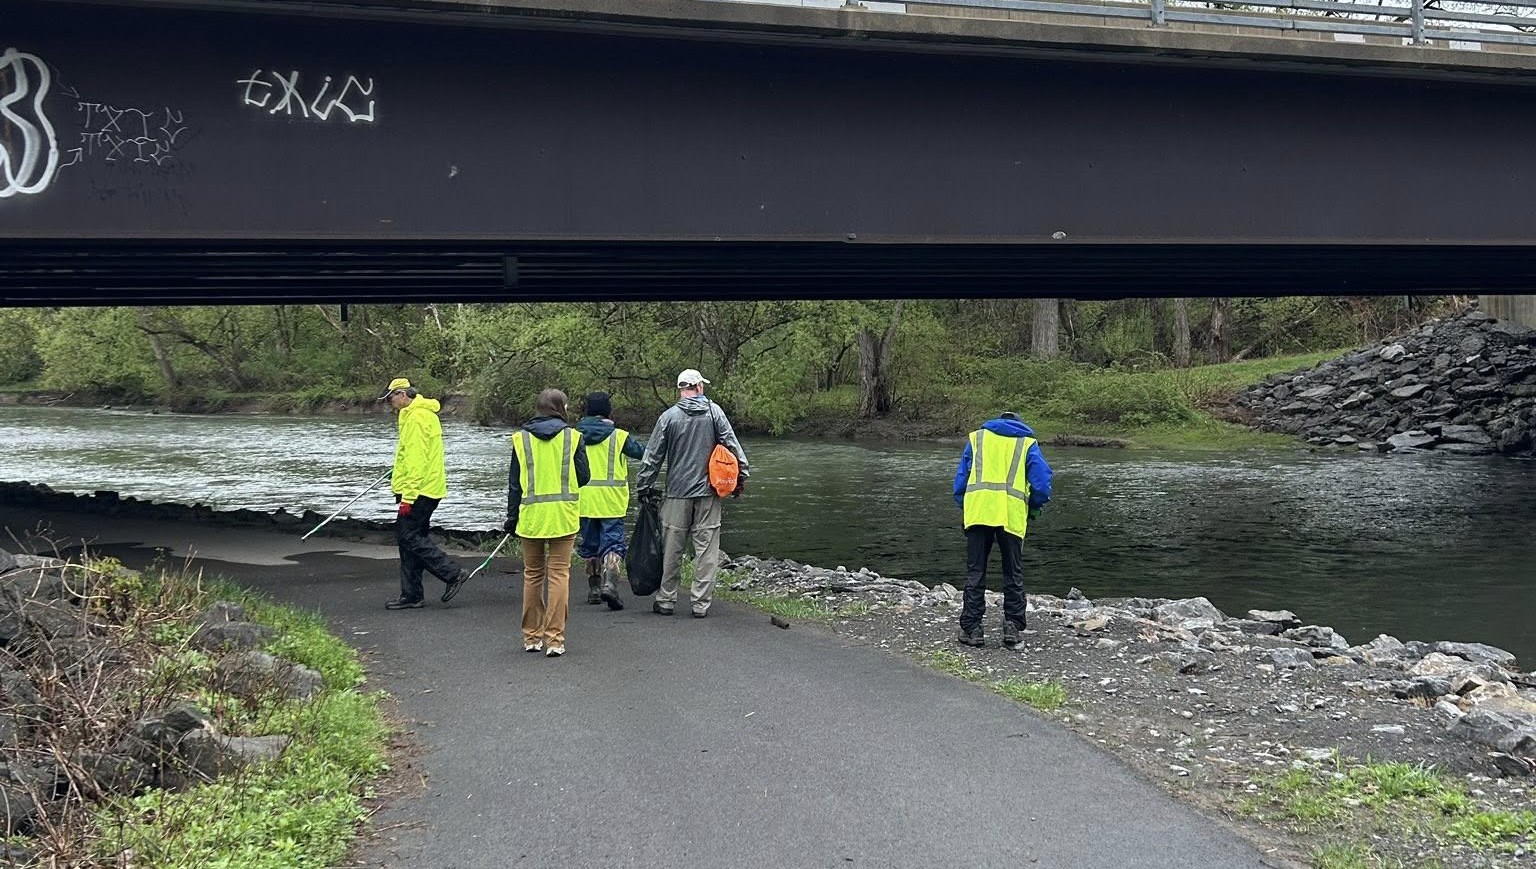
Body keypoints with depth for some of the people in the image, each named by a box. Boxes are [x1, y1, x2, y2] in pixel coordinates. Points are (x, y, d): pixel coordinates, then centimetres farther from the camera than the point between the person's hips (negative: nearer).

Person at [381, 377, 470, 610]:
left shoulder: (417, 417, -15)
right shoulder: (425, 414, 19)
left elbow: (417, 459, -21)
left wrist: (408, 496, -22)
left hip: (419, 490, -11)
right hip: (428, 489, 11)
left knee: (408, 536, -10)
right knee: (411, 538, 10)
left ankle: (453, 574, -6)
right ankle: (411, 595, 12)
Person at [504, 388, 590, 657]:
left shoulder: (521, 438, 2)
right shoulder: (572, 436, -2)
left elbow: (514, 482, 4)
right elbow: (583, 477, 1)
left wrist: (512, 517, 11)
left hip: (531, 515, 2)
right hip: (563, 516, -1)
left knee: (533, 574, 13)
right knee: (559, 574, 1)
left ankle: (532, 637, 18)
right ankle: (554, 639, -4)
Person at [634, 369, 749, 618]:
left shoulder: (669, 417, -1)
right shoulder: (714, 412, -1)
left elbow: (652, 456, 2)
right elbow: (732, 445, -1)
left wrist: (644, 486, 11)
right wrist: (742, 475, 9)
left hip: (678, 492, 0)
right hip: (709, 493, 0)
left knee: (671, 550, 8)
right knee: (706, 549, 3)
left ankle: (666, 600, 15)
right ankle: (701, 604, 2)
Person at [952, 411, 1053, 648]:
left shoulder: (977, 437, 21)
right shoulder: (1028, 443, 17)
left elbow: (961, 479, 16)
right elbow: (1042, 483, 5)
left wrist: (964, 507, 25)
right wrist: (1032, 508, 21)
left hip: (978, 510, 0)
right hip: (1013, 515, 0)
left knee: (975, 573, 5)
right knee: (1012, 574, 11)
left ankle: (972, 628, 3)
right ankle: (1012, 626, 7)